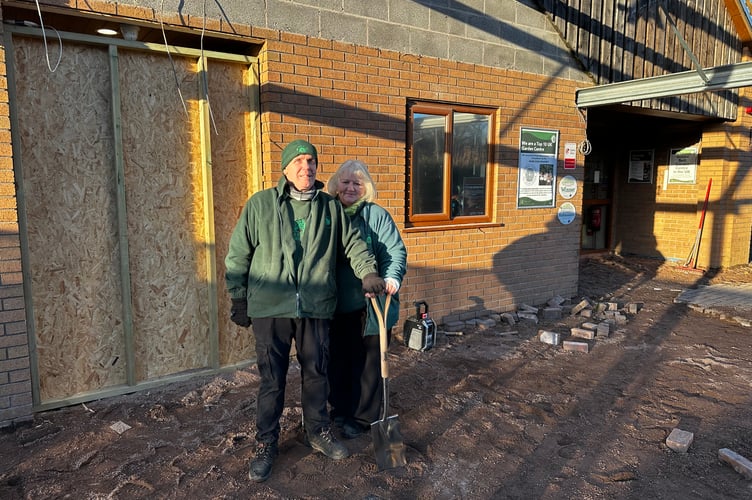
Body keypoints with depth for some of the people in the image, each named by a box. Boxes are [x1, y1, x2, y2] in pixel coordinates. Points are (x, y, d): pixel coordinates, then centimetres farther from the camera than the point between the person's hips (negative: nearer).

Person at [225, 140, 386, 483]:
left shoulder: (332, 207, 7)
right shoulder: (259, 204, 1)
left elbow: (353, 244, 13)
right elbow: (238, 255, 3)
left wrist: (369, 272, -3)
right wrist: (239, 301, 3)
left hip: (316, 307, 2)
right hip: (270, 308, -2)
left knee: (316, 373, 15)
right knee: (271, 379, 7)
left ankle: (318, 432, 36)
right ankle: (266, 444, 26)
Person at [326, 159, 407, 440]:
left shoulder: (377, 216, -3)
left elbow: (396, 252, -9)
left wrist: (391, 278, -28)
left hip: (369, 307, -3)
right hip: (336, 306, 4)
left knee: (367, 362, 8)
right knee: (337, 359, 16)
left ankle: (362, 417, 24)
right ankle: (341, 408, 36)